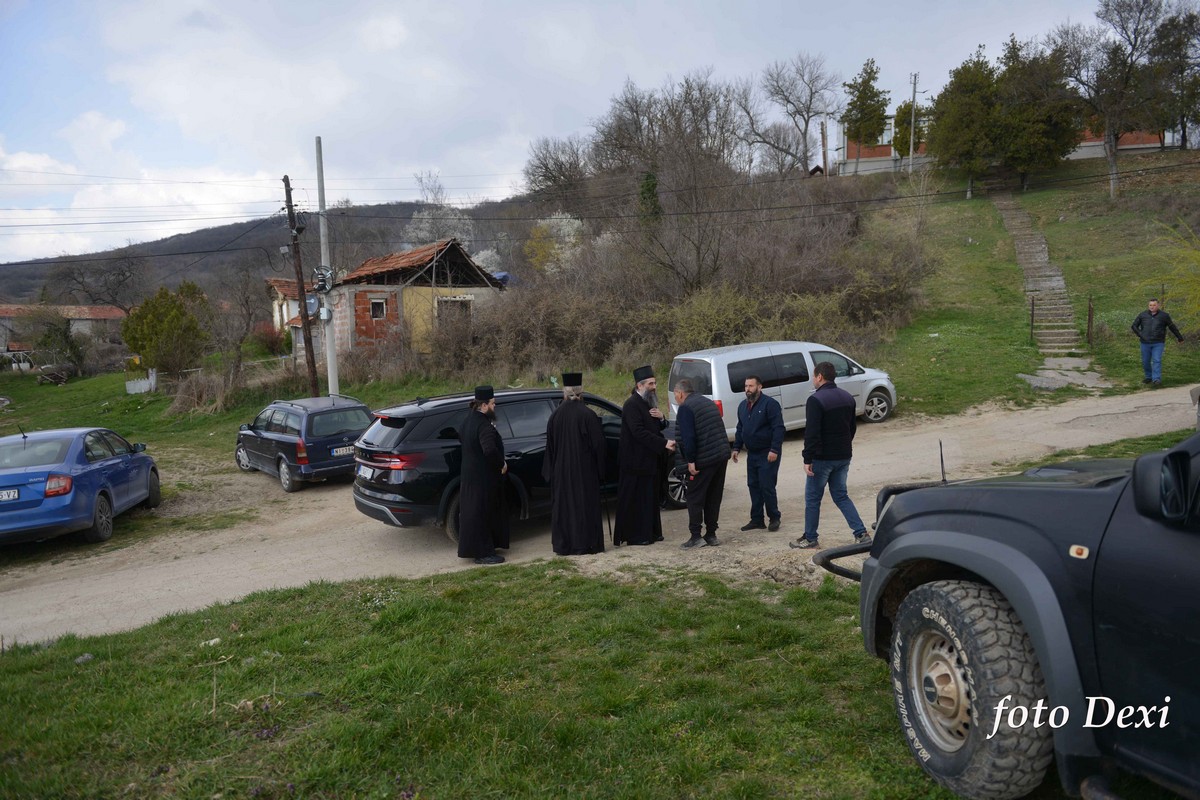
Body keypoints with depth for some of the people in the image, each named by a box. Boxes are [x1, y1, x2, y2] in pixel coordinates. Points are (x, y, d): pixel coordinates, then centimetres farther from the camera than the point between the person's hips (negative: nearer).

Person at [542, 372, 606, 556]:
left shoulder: (555, 415, -1)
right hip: (584, 470, -3)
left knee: (563, 505, 11)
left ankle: (563, 545, 15)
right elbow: (598, 444, -9)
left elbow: (550, 446, 5)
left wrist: (551, 471, 13)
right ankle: (586, 543, 9)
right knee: (585, 505, 6)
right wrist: (600, 471, 1)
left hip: (561, 471, 3)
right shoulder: (588, 415, -11)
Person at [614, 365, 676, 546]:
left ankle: (650, 532, 22)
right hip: (636, 461, -9)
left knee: (650, 497, 14)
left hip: (649, 459, 9)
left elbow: (659, 427, 19)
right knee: (635, 499, -3)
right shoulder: (632, 405, -17)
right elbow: (639, 432, -25)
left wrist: (661, 418, -4)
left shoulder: (649, 403, 13)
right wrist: (664, 443, -29)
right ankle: (635, 536, 5)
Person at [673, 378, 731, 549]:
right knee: (713, 497, 13)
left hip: (703, 459, -8)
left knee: (695, 498, 0)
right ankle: (711, 535, 17)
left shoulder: (686, 408, -10)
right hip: (722, 456, 8)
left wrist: (691, 461, -16)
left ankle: (696, 537, -1)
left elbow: (688, 437, -19)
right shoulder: (709, 403, 18)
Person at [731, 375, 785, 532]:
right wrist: (736, 448, 13)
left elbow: (778, 428, -17)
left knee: (767, 487, -6)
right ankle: (756, 519, 17)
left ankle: (774, 518, 9)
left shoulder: (770, 404, -13)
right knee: (753, 486, 9)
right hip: (752, 454, 7)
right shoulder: (743, 406, 12)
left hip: (767, 454, -7)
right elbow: (740, 429, 20)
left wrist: (774, 450, -22)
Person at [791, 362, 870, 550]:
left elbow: (811, 433, -21)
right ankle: (861, 534, 9)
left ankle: (810, 539, 13)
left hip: (823, 458, -7)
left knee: (812, 499, 5)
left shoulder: (815, 400, -17)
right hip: (844, 457, 7)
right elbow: (853, 427, 17)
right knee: (840, 495, 17)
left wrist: (808, 459, -18)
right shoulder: (847, 397, 9)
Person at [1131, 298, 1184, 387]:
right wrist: (1140, 335, -3)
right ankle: (1148, 377, 26)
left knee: (1157, 361, -11)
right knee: (1145, 362, 8)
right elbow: (1134, 326, 11)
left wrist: (1179, 337, 20)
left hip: (1158, 343, -2)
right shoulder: (1142, 315, 3)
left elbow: (1172, 327, 11)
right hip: (1145, 343, 2)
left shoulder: (1164, 315, 1)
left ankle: (1156, 380, -15)